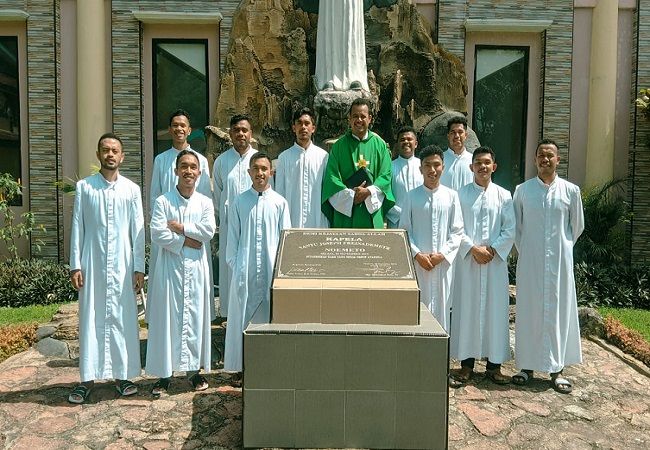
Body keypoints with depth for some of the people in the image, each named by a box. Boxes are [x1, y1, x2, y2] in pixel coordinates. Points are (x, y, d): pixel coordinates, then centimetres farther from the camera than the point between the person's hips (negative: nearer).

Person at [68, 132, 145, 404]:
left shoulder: (132, 189, 4)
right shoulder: (84, 187, 3)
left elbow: (138, 231, 3)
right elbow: (77, 227, 3)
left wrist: (139, 268, 0)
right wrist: (75, 265, -2)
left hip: (122, 264, 0)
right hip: (92, 263, 0)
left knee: (123, 318, 5)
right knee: (90, 318, 4)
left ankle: (122, 374, 17)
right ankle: (88, 378, 14)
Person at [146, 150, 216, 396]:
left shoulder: (205, 202, 7)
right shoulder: (163, 202, 0)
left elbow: (209, 231, -8)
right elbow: (157, 234, -11)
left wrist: (180, 228, -10)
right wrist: (186, 240, -11)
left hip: (197, 269, 2)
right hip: (170, 268, -2)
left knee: (196, 317, 7)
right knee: (167, 318, 2)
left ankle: (195, 369, 20)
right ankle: (164, 374, 12)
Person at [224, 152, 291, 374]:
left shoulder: (279, 202, 3)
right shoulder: (240, 202, 5)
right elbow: (232, 236, 7)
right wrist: (234, 263, 2)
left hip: (272, 269, 0)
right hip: (245, 270, 1)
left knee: (270, 315, 5)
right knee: (242, 316, 5)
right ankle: (242, 365, 16)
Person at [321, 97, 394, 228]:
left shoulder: (379, 144, 8)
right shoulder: (340, 145, 5)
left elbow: (386, 174, 3)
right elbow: (331, 176, -1)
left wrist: (369, 191, -12)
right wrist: (350, 194, -13)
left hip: (372, 210, 1)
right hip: (344, 209, -1)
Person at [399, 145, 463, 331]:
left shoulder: (451, 196, 3)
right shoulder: (412, 196, 2)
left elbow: (457, 231, 3)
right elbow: (404, 230, 1)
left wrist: (442, 254, -8)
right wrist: (417, 254, -9)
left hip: (443, 261, 1)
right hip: (418, 262, 0)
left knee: (441, 305, 5)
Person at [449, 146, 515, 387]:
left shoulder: (503, 196, 5)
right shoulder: (461, 194, 2)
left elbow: (510, 230, 2)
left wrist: (492, 249, -10)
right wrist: (473, 249, -13)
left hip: (496, 262, 1)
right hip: (467, 260, -1)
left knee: (495, 310, 5)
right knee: (466, 310, 3)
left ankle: (494, 364, 16)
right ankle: (466, 364, 13)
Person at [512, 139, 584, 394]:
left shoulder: (571, 190, 1)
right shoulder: (522, 190, 1)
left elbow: (577, 226, 12)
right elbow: (516, 226, 9)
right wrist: (525, 250, 9)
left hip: (560, 260, 0)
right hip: (530, 261, 0)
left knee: (559, 310, 4)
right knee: (528, 309, 4)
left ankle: (557, 368, 14)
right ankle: (527, 365, 15)